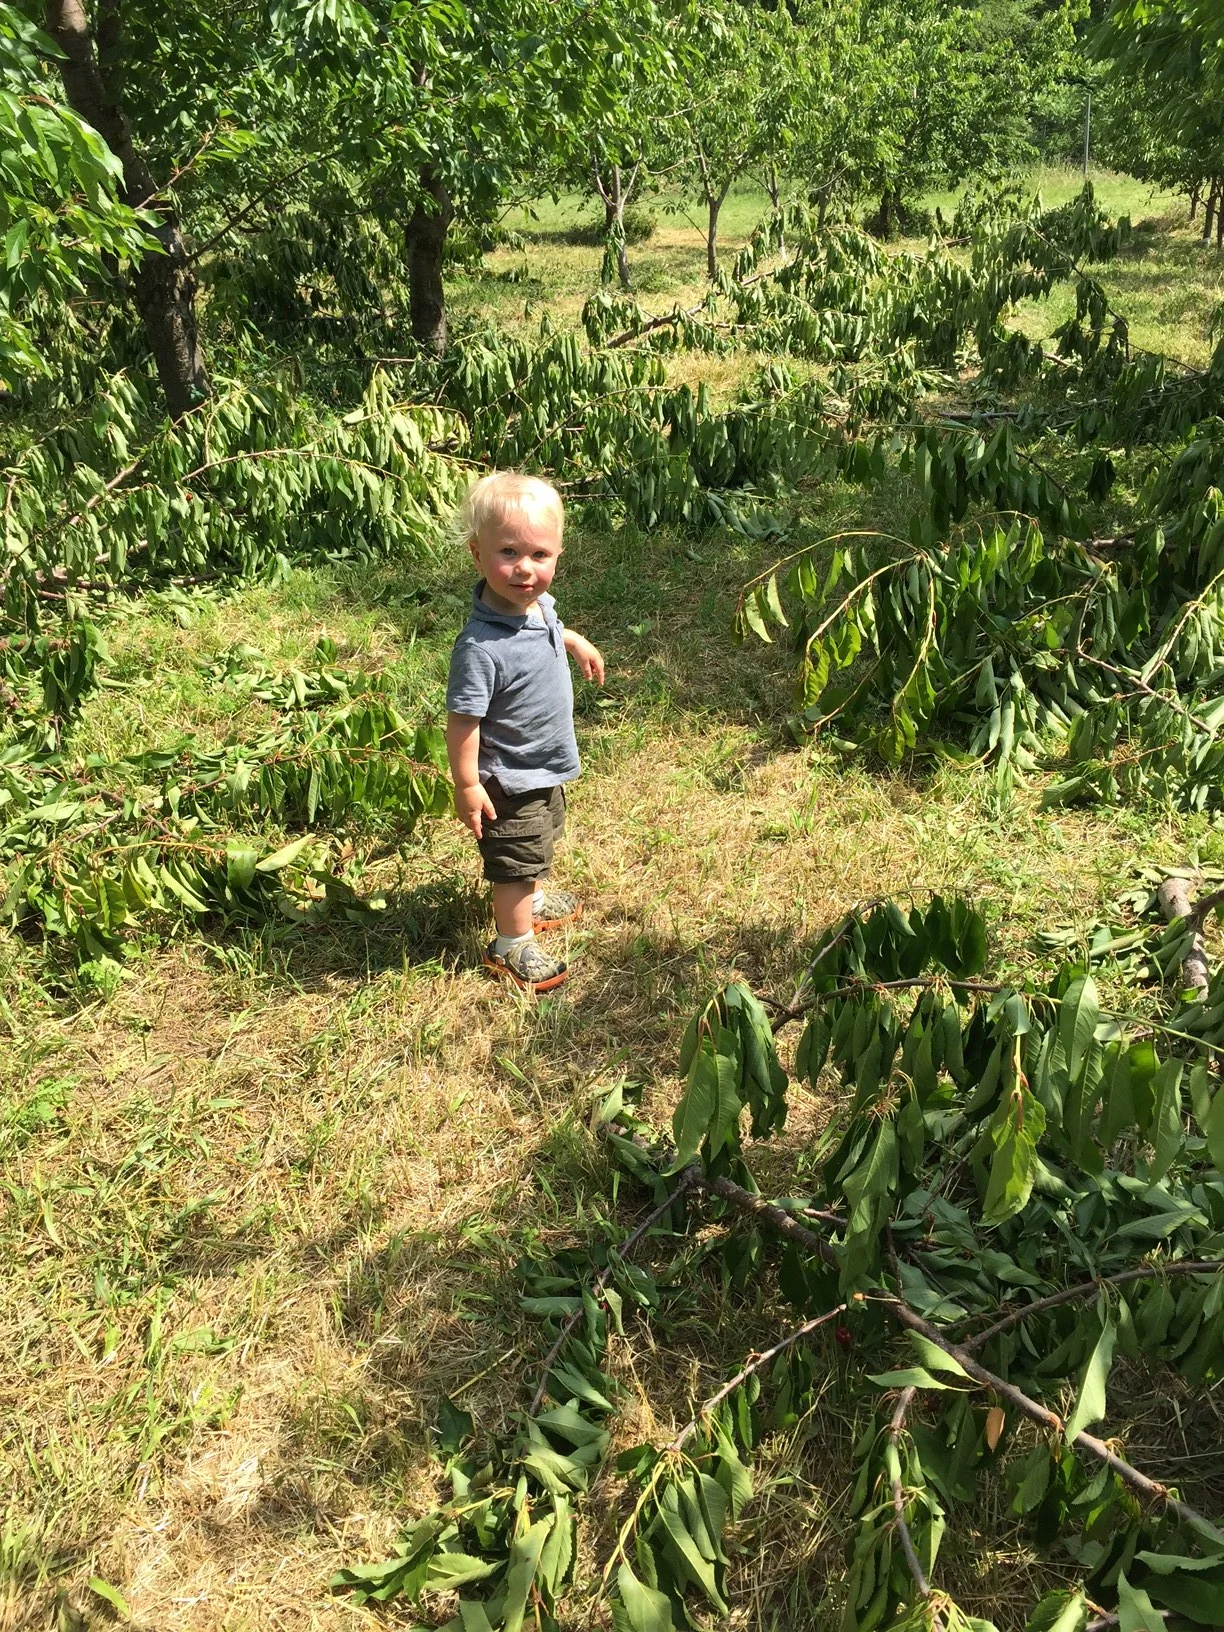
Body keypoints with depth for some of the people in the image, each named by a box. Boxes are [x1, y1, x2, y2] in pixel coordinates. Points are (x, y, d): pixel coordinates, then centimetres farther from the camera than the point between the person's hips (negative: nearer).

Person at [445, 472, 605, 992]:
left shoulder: (537, 601, -11)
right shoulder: (481, 646, -37)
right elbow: (463, 720, -30)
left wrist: (576, 642, 22)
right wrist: (466, 785, -25)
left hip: (546, 764, 9)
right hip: (511, 778, -9)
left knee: (543, 840, 31)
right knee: (516, 861, 10)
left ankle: (536, 900, 57)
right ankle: (512, 947, 33)